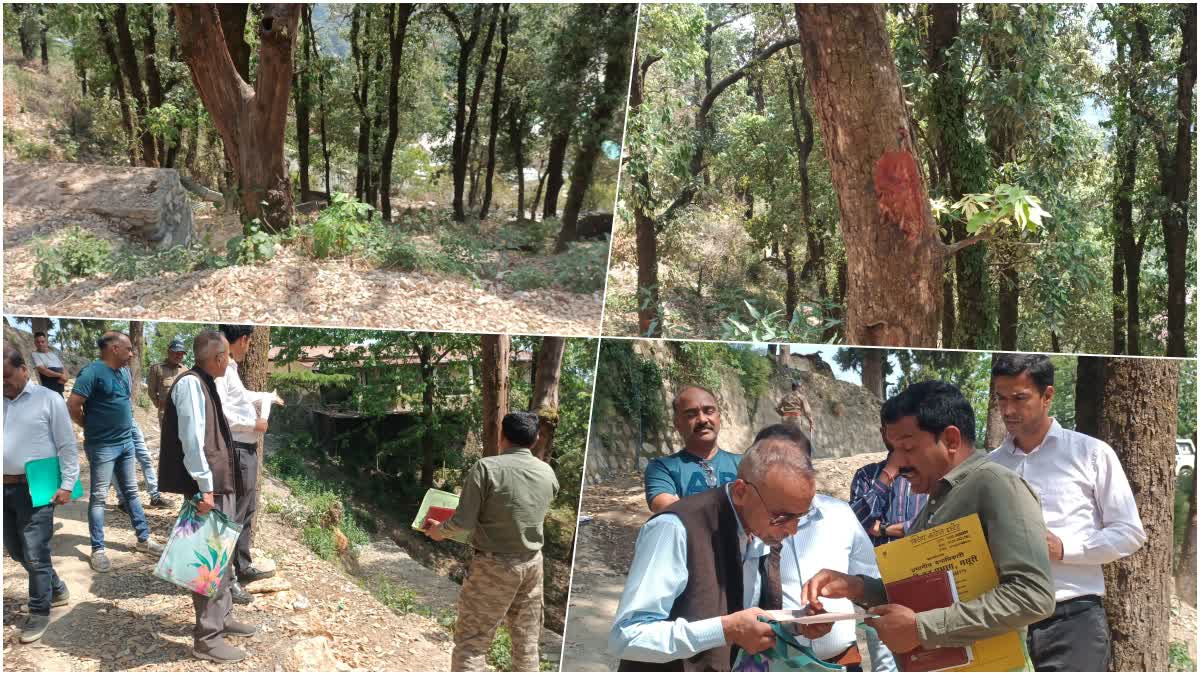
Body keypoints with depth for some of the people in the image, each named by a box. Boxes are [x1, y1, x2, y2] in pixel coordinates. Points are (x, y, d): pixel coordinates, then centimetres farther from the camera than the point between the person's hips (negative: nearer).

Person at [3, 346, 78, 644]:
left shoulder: (48, 399, -4)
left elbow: (67, 446, -3)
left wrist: (67, 485, -8)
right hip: (5, 487, 6)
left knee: (34, 554, -2)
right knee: (16, 551, 16)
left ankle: (39, 612, 14)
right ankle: (57, 589, 36)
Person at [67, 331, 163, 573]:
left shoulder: (124, 372, 8)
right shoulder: (92, 372, -17)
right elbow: (72, 406, -21)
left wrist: (124, 424, 12)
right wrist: (92, 426, -7)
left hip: (126, 442, 8)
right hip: (103, 446, -8)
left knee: (131, 491, 15)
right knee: (99, 497, 0)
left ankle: (144, 538, 24)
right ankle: (98, 550, 6)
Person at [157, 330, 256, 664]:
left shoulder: (205, 384, 14)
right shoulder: (190, 383, -16)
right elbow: (191, 438, -23)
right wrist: (205, 487, -24)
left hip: (220, 482, 10)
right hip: (208, 486, -10)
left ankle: (222, 618, 31)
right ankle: (206, 638, 0)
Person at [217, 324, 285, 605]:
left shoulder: (230, 367, 13)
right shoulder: (220, 368, -19)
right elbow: (219, 412, -28)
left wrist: (270, 397, 46)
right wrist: (253, 424, -17)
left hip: (246, 450, 11)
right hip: (236, 451, -11)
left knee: (247, 511, 20)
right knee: (233, 514, -4)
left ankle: (243, 567, 32)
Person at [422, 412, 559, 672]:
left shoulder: (486, 467, -15)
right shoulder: (548, 474, 0)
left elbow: (464, 522, -16)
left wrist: (439, 530, 3)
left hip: (494, 565, -5)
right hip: (532, 563, 5)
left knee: (471, 640, 3)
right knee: (527, 639, 15)